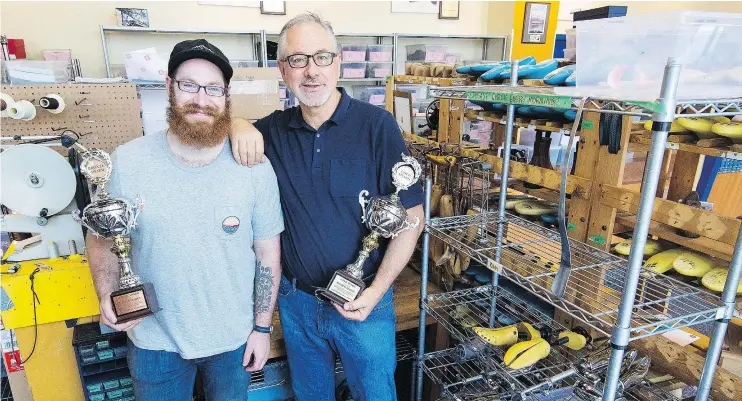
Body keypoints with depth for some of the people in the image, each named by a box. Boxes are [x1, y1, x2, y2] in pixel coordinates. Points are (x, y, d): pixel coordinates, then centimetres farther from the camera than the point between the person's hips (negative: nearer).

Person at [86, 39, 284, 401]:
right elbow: (102, 239, 1)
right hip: (155, 340, 0)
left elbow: (268, 252, -6)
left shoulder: (254, 167, -14)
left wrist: (262, 327, -2)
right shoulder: (126, 162, -12)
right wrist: (107, 296, -17)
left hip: (234, 339, 0)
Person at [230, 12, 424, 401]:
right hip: (296, 300, 4)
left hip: (362, 301, -3)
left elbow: (410, 217, -12)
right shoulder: (274, 129, -3)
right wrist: (238, 127, -14)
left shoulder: (377, 125, -14)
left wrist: (376, 291, -17)